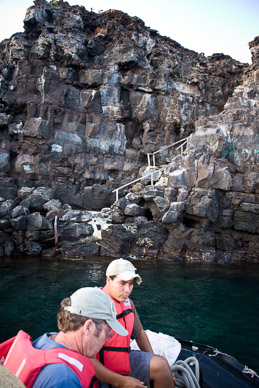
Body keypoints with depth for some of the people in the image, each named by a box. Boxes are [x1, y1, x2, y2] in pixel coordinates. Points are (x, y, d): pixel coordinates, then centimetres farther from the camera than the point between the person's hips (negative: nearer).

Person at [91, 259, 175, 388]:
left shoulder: (128, 302, 3)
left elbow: (139, 332, 17)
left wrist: (153, 362, 10)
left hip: (126, 360, 7)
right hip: (104, 375, -7)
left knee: (161, 364, -12)